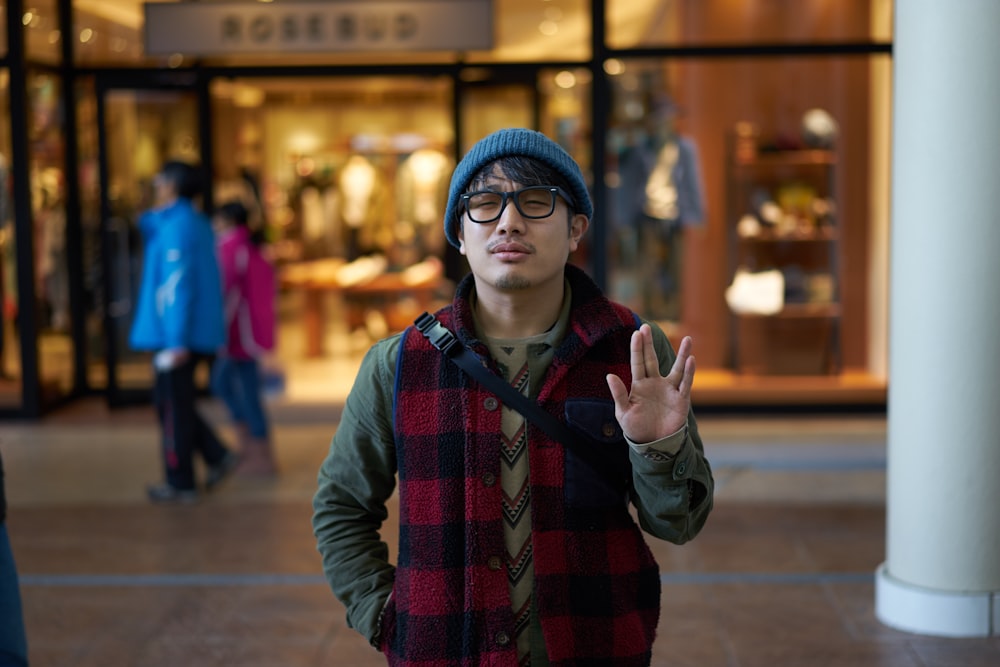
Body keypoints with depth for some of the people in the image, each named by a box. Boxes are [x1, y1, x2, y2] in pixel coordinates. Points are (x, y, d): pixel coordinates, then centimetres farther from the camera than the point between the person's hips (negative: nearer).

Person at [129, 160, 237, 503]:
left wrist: (176, 340, -22)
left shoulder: (176, 227, -16)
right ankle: (218, 455, 14)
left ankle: (181, 483, 9)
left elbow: (178, 285, -21)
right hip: (198, 332, 9)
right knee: (169, 400, 18)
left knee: (173, 405, 0)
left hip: (177, 335, -9)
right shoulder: (198, 223, 14)